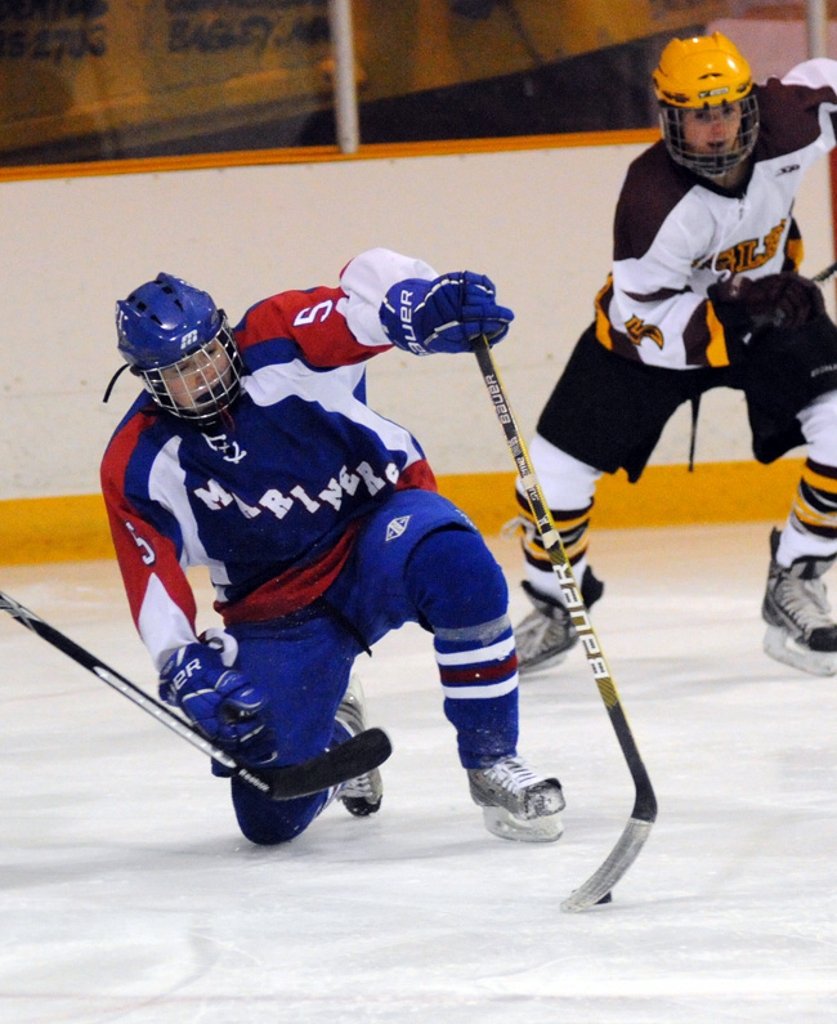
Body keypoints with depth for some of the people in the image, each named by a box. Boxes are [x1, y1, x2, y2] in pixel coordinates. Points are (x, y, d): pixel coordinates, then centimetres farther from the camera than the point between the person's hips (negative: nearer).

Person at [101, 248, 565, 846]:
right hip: (276, 611, 2)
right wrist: (188, 673, -22)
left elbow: (372, 284, -26)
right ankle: (333, 733, 34)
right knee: (271, 815, -5)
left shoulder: (276, 346, -16)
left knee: (460, 571, -39)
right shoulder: (138, 469, -11)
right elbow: (154, 587, -8)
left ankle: (492, 763, -21)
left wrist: (426, 304, -48)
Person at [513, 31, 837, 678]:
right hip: (654, 322, -3)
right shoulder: (653, 200, -34)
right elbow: (648, 325, -29)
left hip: (768, 307, 3)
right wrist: (739, 311, -42)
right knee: (558, 466, -6)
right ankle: (556, 610, 22)